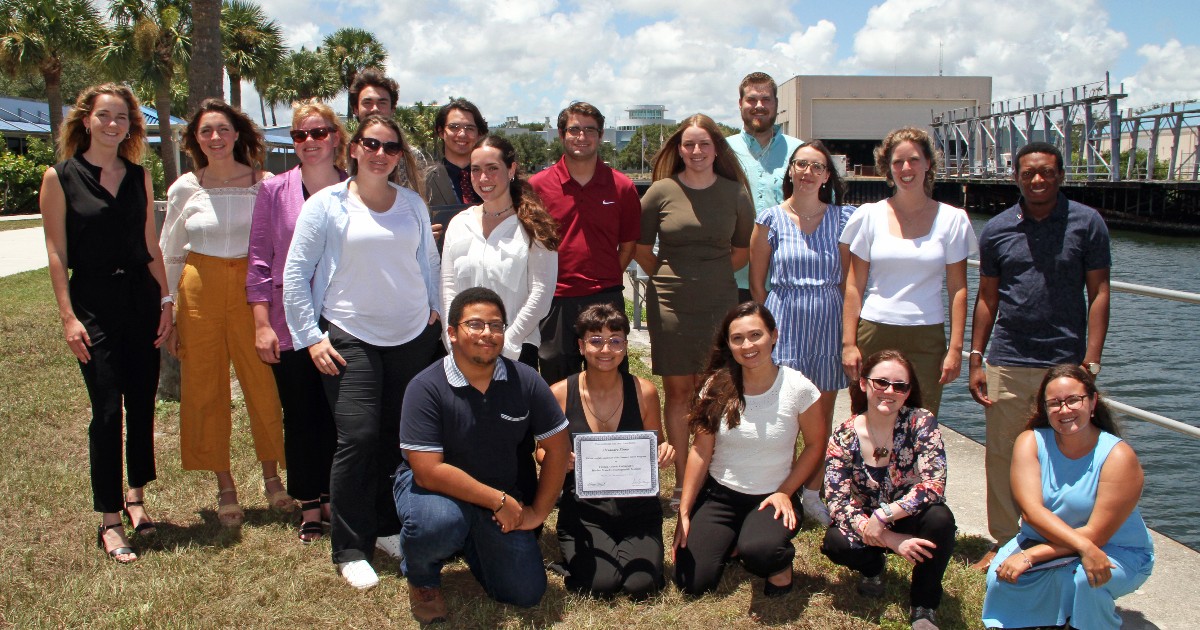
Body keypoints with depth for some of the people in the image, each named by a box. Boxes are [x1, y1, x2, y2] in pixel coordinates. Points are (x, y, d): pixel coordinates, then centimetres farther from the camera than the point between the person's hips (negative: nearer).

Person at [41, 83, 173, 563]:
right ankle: (109, 521, 6)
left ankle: (135, 495, 27)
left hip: (142, 300, 4)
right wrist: (68, 316, -9)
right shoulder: (60, 177, -1)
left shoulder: (140, 177, 9)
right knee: (107, 411, -4)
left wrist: (166, 300, 5)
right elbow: (56, 252, -3)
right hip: (94, 305, -4)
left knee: (143, 405, 9)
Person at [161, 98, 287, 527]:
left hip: (252, 288, -1)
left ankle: (271, 476, 20)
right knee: (204, 389, 5)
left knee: (264, 384, 0)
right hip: (200, 291, 2)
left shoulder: (265, 184, 0)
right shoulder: (184, 189, 4)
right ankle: (225, 487, 19)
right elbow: (169, 256, 9)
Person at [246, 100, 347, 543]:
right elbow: (259, 261, 2)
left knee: (337, 416, 8)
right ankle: (310, 507, 21)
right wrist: (262, 323, -3)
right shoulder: (274, 191, 1)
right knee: (300, 417, 8)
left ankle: (333, 500, 24)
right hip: (290, 325, 0)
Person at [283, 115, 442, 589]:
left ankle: (388, 528, 25)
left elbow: (429, 261, 22)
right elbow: (295, 273, -1)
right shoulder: (326, 204, -1)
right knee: (358, 438, -9)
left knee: (401, 437, 7)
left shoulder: (413, 204, 10)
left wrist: (433, 309, 13)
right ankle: (350, 550, 5)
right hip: (350, 338, -4)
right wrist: (311, 337, -5)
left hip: (412, 336, 4)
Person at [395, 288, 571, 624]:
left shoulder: (525, 381, -11)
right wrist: (499, 501, -23)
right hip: (434, 487, -4)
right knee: (439, 522, -39)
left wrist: (537, 511, -3)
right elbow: (428, 471, -25)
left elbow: (558, 446, -1)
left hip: (501, 493, 4)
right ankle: (421, 577, -1)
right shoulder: (426, 388, -22)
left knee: (526, 594, -2)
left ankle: (469, 542, 29)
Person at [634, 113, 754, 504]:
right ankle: (681, 481, 14)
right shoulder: (662, 191, -1)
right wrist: (670, 277, 4)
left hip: (719, 304, 1)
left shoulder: (735, 193, 4)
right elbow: (641, 248, 7)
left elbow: (743, 250, 14)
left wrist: (711, 276, 8)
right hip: (670, 306, -1)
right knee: (678, 391, 5)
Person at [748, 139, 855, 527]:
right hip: (784, 321, -2)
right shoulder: (770, 219, 0)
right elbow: (757, 283, 4)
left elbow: (849, 279, 5)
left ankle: (813, 494, 22)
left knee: (823, 414, 8)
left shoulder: (841, 219, 4)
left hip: (829, 323, 2)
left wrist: (850, 329, 0)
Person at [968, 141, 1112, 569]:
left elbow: (1098, 292, -1)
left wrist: (1091, 363, -8)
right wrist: (976, 360, 5)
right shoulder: (997, 230, 6)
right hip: (1007, 362, 2)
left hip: (1065, 361, -2)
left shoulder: (1087, 223, 0)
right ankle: (1003, 542, 21)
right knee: (1001, 456, 7)